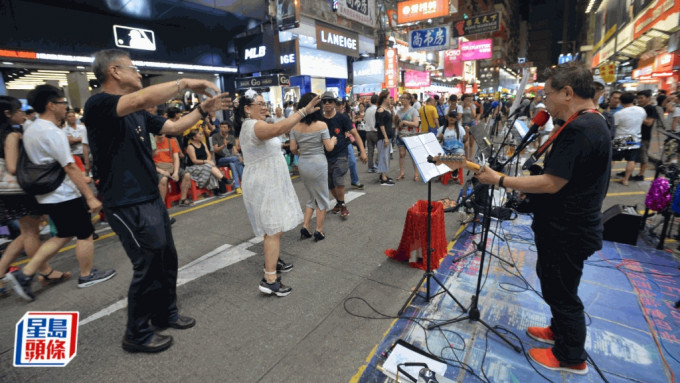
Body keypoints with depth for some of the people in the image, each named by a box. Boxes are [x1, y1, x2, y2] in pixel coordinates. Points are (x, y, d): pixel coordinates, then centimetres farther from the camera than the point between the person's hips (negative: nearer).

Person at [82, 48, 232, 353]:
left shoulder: (138, 114, 12)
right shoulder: (98, 104, -15)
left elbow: (174, 127, 17)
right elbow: (142, 98, -32)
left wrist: (203, 109, 7)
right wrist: (185, 83, -23)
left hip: (151, 198, 9)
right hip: (128, 204, -9)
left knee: (167, 259, 17)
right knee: (148, 266, 0)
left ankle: (165, 313, 38)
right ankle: (136, 334, 21)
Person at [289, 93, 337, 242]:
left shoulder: (295, 126, 0)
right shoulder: (321, 125, -11)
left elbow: (293, 148, 1)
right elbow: (329, 147, -9)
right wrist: (333, 140, 12)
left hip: (302, 163, 5)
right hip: (318, 163, -5)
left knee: (312, 197, 22)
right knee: (322, 198, 11)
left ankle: (305, 227, 17)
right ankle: (319, 231, 16)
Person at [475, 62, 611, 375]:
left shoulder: (579, 129, -26)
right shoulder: (593, 123, 9)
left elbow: (552, 183, -29)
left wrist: (500, 180, -23)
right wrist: (531, 191, 13)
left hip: (567, 232, -10)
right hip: (569, 226, 10)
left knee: (561, 291, 8)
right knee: (555, 285, 25)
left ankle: (571, 358, 28)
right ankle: (560, 330, 46)